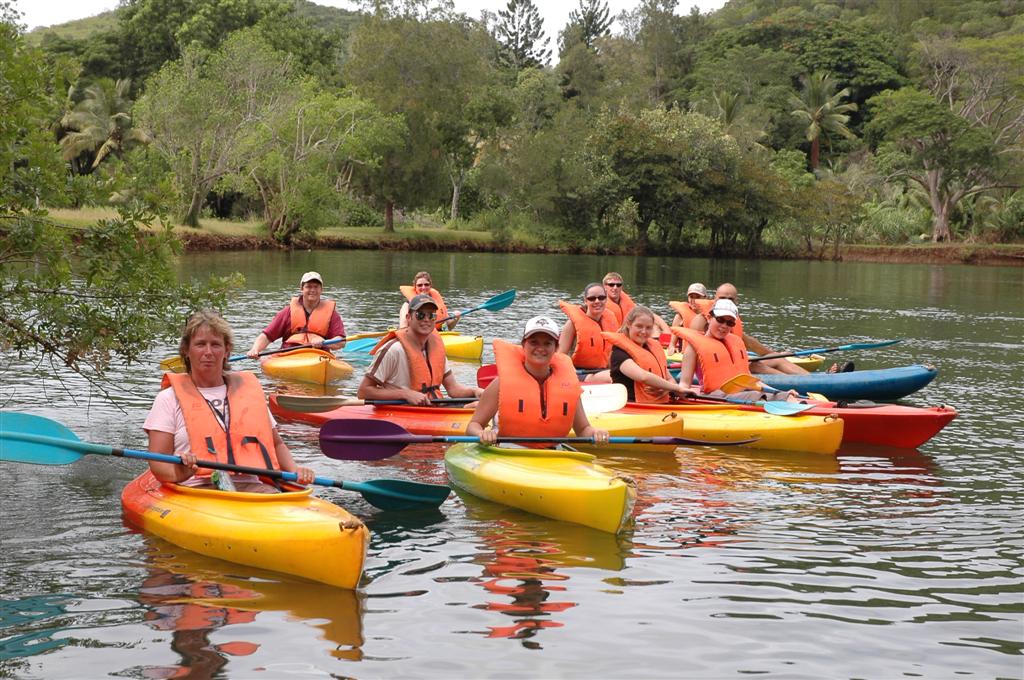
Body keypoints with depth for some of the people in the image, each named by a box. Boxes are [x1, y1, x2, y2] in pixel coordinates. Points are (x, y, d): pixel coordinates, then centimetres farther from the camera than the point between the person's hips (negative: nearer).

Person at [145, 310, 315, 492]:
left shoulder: (249, 390, 21)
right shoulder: (169, 398, 11)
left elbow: (276, 444, 28)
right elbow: (157, 462, 2)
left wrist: (295, 471, 8)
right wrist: (179, 473, -22)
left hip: (250, 486, 3)